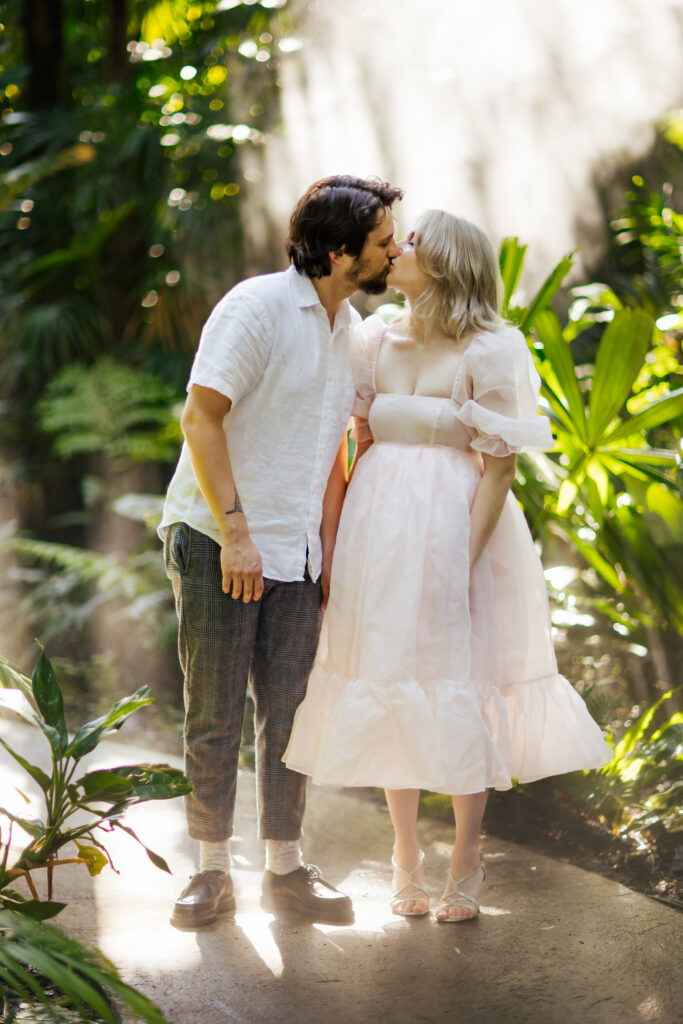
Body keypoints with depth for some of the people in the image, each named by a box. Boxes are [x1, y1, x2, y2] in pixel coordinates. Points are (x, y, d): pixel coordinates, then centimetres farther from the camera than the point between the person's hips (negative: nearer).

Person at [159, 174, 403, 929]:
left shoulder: (349, 328, 10)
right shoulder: (256, 308, -12)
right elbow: (200, 417, -17)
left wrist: (329, 545, 10)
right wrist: (235, 533, -20)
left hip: (294, 551, 6)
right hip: (217, 543, -6)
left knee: (287, 712, 7)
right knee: (214, 712, 1)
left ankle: (286, 868, 16)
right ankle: (212, 870, 11)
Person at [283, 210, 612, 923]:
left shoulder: (490, 351, -9)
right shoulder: (380, 341, 8)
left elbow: (500, 466, -11)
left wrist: (466, 559, -17)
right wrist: (348, 540, 8)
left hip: (456, 526, -5)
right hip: (381, 529, 5)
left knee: (460, 694, 0)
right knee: (388, 686, 9)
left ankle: (465, 863, 14)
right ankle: (406, 859, 21)